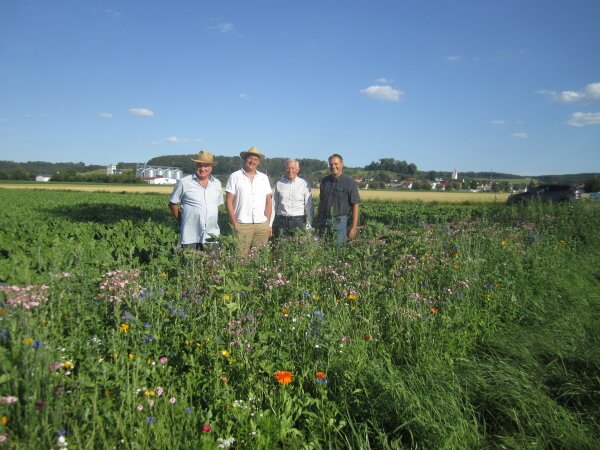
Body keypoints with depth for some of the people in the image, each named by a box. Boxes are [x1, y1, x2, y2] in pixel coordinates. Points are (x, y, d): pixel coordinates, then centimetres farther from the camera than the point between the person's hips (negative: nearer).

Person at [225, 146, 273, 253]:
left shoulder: (264, 178, 14)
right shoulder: (235, 176, 4)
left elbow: (268, 201, 14)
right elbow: (229, 201, 0)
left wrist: (268, 223, 7)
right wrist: (234, 223, -7)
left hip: (262, 225, 3)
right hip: (242, 225, -3)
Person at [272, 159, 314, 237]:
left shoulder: (304, 184, 5)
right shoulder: (279, 184, 11)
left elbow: (309, 206, 6)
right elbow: (274, 205, 13)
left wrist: (308, 226, 2)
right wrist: (271, 224, 8)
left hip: (298, 221, -1)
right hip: (281, 221, 1)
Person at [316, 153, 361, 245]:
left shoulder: (349, 182, -5)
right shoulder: (325, 181, 10)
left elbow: (355, 205, -7)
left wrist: (354, 227, -11)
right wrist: (318, 220, 14)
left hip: (340, 221, -4)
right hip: (324, 221, 4)